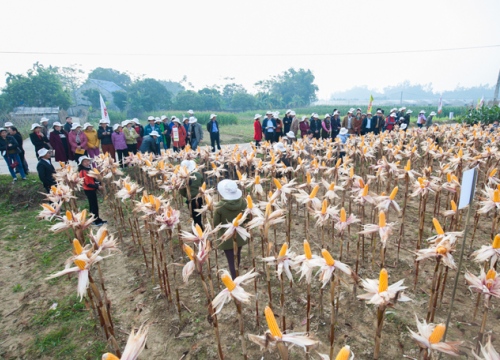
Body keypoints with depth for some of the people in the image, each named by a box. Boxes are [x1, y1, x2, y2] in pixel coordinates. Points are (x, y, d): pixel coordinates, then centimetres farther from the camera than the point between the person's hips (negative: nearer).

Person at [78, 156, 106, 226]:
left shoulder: (88, 169, 9)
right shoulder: (83, 172, -19)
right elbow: (87, 184, -22)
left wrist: (99, 183, 0)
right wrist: (97, 187, -23)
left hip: (92, 189, 9)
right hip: (89, 190, -9)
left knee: (93, 205, 17)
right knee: (94, 205, -3)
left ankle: (96, 219, 28)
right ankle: (97, 221, 4)